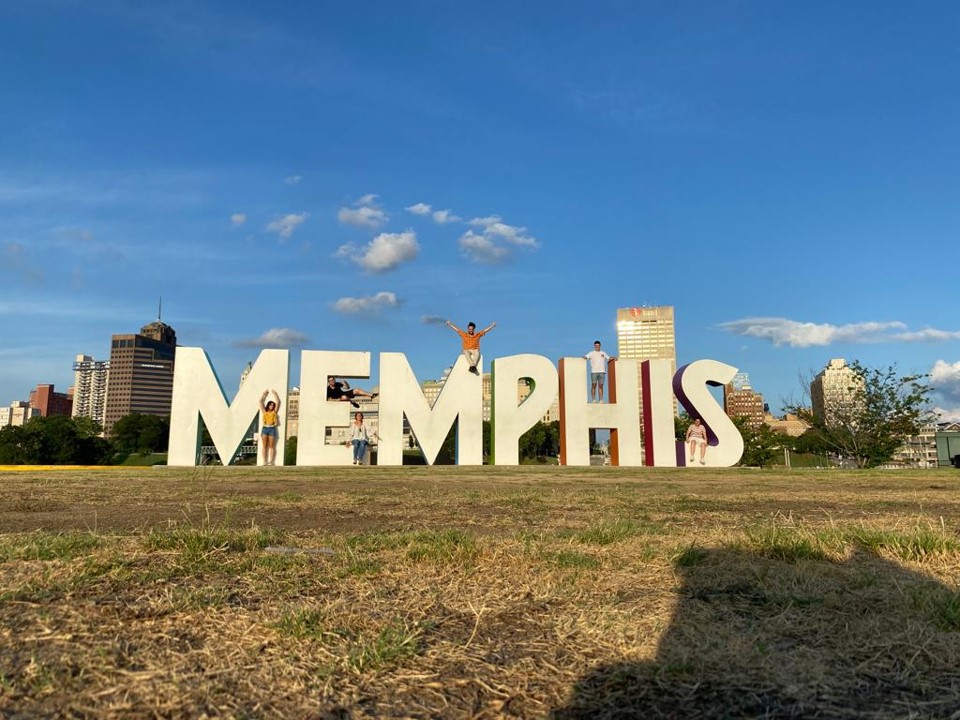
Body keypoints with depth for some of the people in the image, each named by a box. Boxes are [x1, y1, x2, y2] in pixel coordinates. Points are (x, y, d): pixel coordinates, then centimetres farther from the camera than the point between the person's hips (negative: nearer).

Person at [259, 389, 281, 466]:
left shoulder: (275, 412, 9)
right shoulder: (264, 411, 13)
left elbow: (278, 402, 4)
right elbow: (261, 402, 12)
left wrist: (275, 393, 5)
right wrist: (265, 393, 13)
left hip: (272, 429, -2)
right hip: (264, 428, 2)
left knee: (272, 446, -3)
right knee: (265, 446, 0)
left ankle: (272, 461, -4)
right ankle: (265, 462, 0)